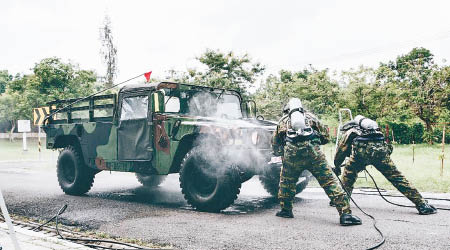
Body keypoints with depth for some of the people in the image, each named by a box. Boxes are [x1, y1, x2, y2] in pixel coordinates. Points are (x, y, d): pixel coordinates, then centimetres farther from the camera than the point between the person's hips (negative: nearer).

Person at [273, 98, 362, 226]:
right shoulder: (310, 116, 28)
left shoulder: (283, 121, 28)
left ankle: (286, 210, 27)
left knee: (286, 182, 23)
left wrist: (279, 153, 48)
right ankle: (345, 213, -7)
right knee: (329, 181, -1)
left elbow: (275, 143, 30)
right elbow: (325, 135, 24)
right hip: (312, 150, -1)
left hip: (291, 151, 1)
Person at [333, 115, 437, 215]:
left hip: (362, 149, -3)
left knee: (349, 171, 23)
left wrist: (337, 166, 51)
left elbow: (339, 152, 34)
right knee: (396, 177, 4)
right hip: (381, 149, 3)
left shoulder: (349, 132, 31)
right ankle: (422, 204, 0)